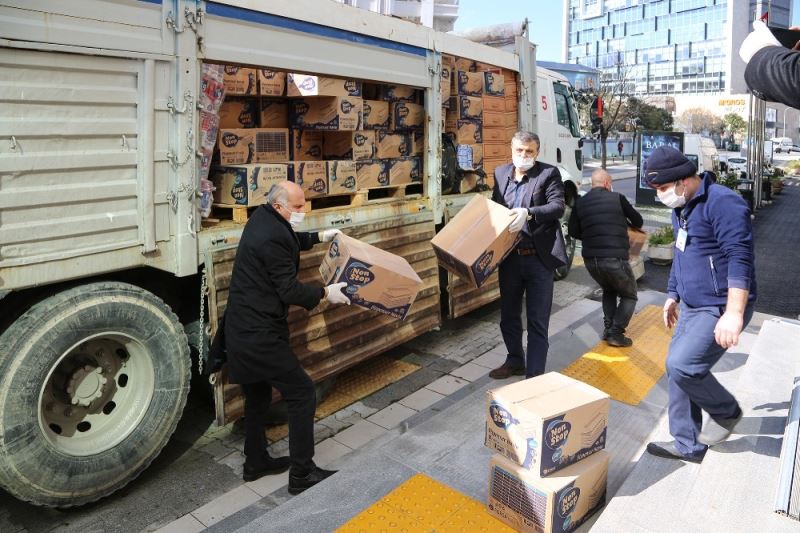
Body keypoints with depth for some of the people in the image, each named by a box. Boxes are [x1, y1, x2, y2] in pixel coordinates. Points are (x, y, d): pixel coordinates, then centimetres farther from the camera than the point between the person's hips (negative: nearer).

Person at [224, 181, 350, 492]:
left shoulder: (262, 218, 8)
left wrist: (318, 238, 26)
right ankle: (301, 474, 10)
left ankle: (255, 463, 38)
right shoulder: (273, 237, -22)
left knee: (257, 396, 22)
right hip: (260, 335, -10)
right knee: (302, 393, 0)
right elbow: (289, 291, -19)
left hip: (242, 330, 10)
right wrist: (325, 294, -6)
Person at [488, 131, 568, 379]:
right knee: (508, 315, 18)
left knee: (537, 321, 0)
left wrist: (528, 213, -31)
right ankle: (515, 361, 38)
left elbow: (558, 206, -15)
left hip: (538, 257, -5)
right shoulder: (501, 173, 10)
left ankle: (534, 375, 9)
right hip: (509, 256, 5)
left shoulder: (549, 173, -4)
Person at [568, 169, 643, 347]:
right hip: (615, 259, -4)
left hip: (590, 260, 4)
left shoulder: (580, 202, 8)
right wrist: (627, 225, 32)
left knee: (608, 291, 30)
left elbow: (573, 231, 10)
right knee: (629, 296, 17)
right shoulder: (617, 198, 1)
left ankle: (608, 329, 20)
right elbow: (639, 221, 11)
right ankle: (616, 333, 4)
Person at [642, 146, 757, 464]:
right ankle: (688, 445, 22)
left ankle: (727, 412, 13)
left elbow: (740, 259, -25)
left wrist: (734, 314, -30)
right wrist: (672, 296, 25)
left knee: (681, 365, -17)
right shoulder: (681, 208, 12)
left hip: (720, 309, -9)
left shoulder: (722, 203, -18)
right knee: (678, 368, 9)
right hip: (691, 307, 9)